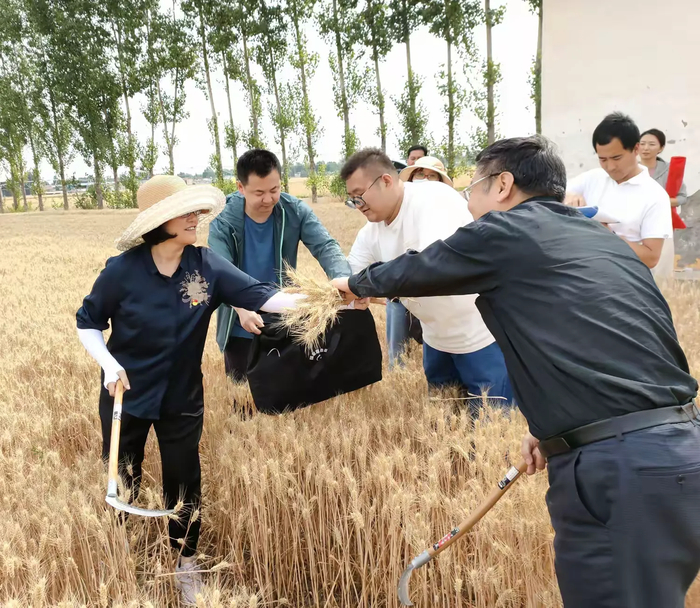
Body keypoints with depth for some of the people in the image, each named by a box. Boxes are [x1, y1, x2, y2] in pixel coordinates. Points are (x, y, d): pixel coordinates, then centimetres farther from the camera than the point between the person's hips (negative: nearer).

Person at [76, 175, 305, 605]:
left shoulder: (207, 266, -14)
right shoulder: (123, 269, -18)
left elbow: (258, 294, -24)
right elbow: (88, 322, -4)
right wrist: (108, 361, -21)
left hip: (182, 398, 1)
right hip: (126, 394, -1)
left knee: (185, 484, 13)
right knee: (120, 483, 16)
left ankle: (187, 564, 38)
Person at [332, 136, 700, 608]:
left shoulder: (503, 232, -2)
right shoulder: (608, 242, 20)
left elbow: (410, 272, 13)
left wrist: (356, 283, 33)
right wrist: (555, 426, 32)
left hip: (616, 468, -8)